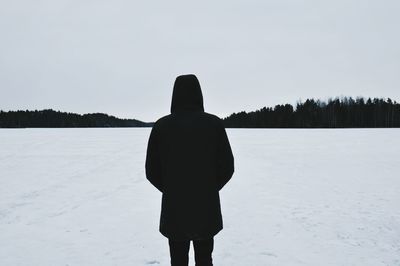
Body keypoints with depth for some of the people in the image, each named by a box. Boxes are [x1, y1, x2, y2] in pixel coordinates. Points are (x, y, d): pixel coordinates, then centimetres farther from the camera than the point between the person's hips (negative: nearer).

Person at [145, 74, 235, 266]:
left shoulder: (161, 125, -7)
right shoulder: (214, 124, -7)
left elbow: (152, 170, -3)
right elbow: (227, 167, -5)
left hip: (174, 210, 0)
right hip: (207, 209, 1)